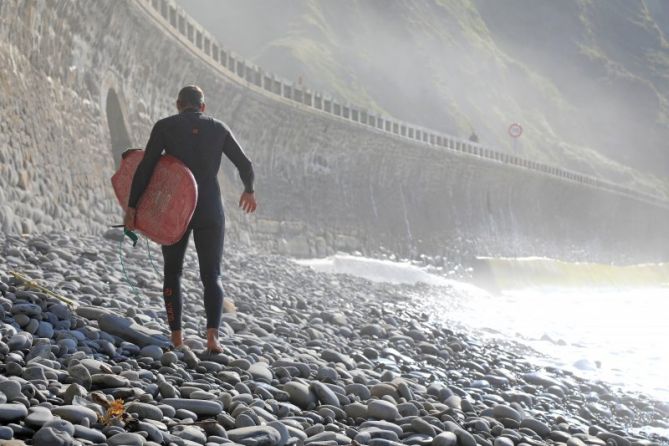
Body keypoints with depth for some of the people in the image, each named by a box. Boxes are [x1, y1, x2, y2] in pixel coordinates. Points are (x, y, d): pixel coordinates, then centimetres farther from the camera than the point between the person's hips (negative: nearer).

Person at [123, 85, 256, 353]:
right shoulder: (218, 128, 6)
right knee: (211, 276, 8)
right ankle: (212, 336, -13)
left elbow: (145, 168, -8)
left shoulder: (165, 127, -1)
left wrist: (131, 207, -5)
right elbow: (245, 165, 9)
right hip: (210, 211, 1)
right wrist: (249, 191, 29)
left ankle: (176, 337, 12)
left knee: (172, 272, 17)